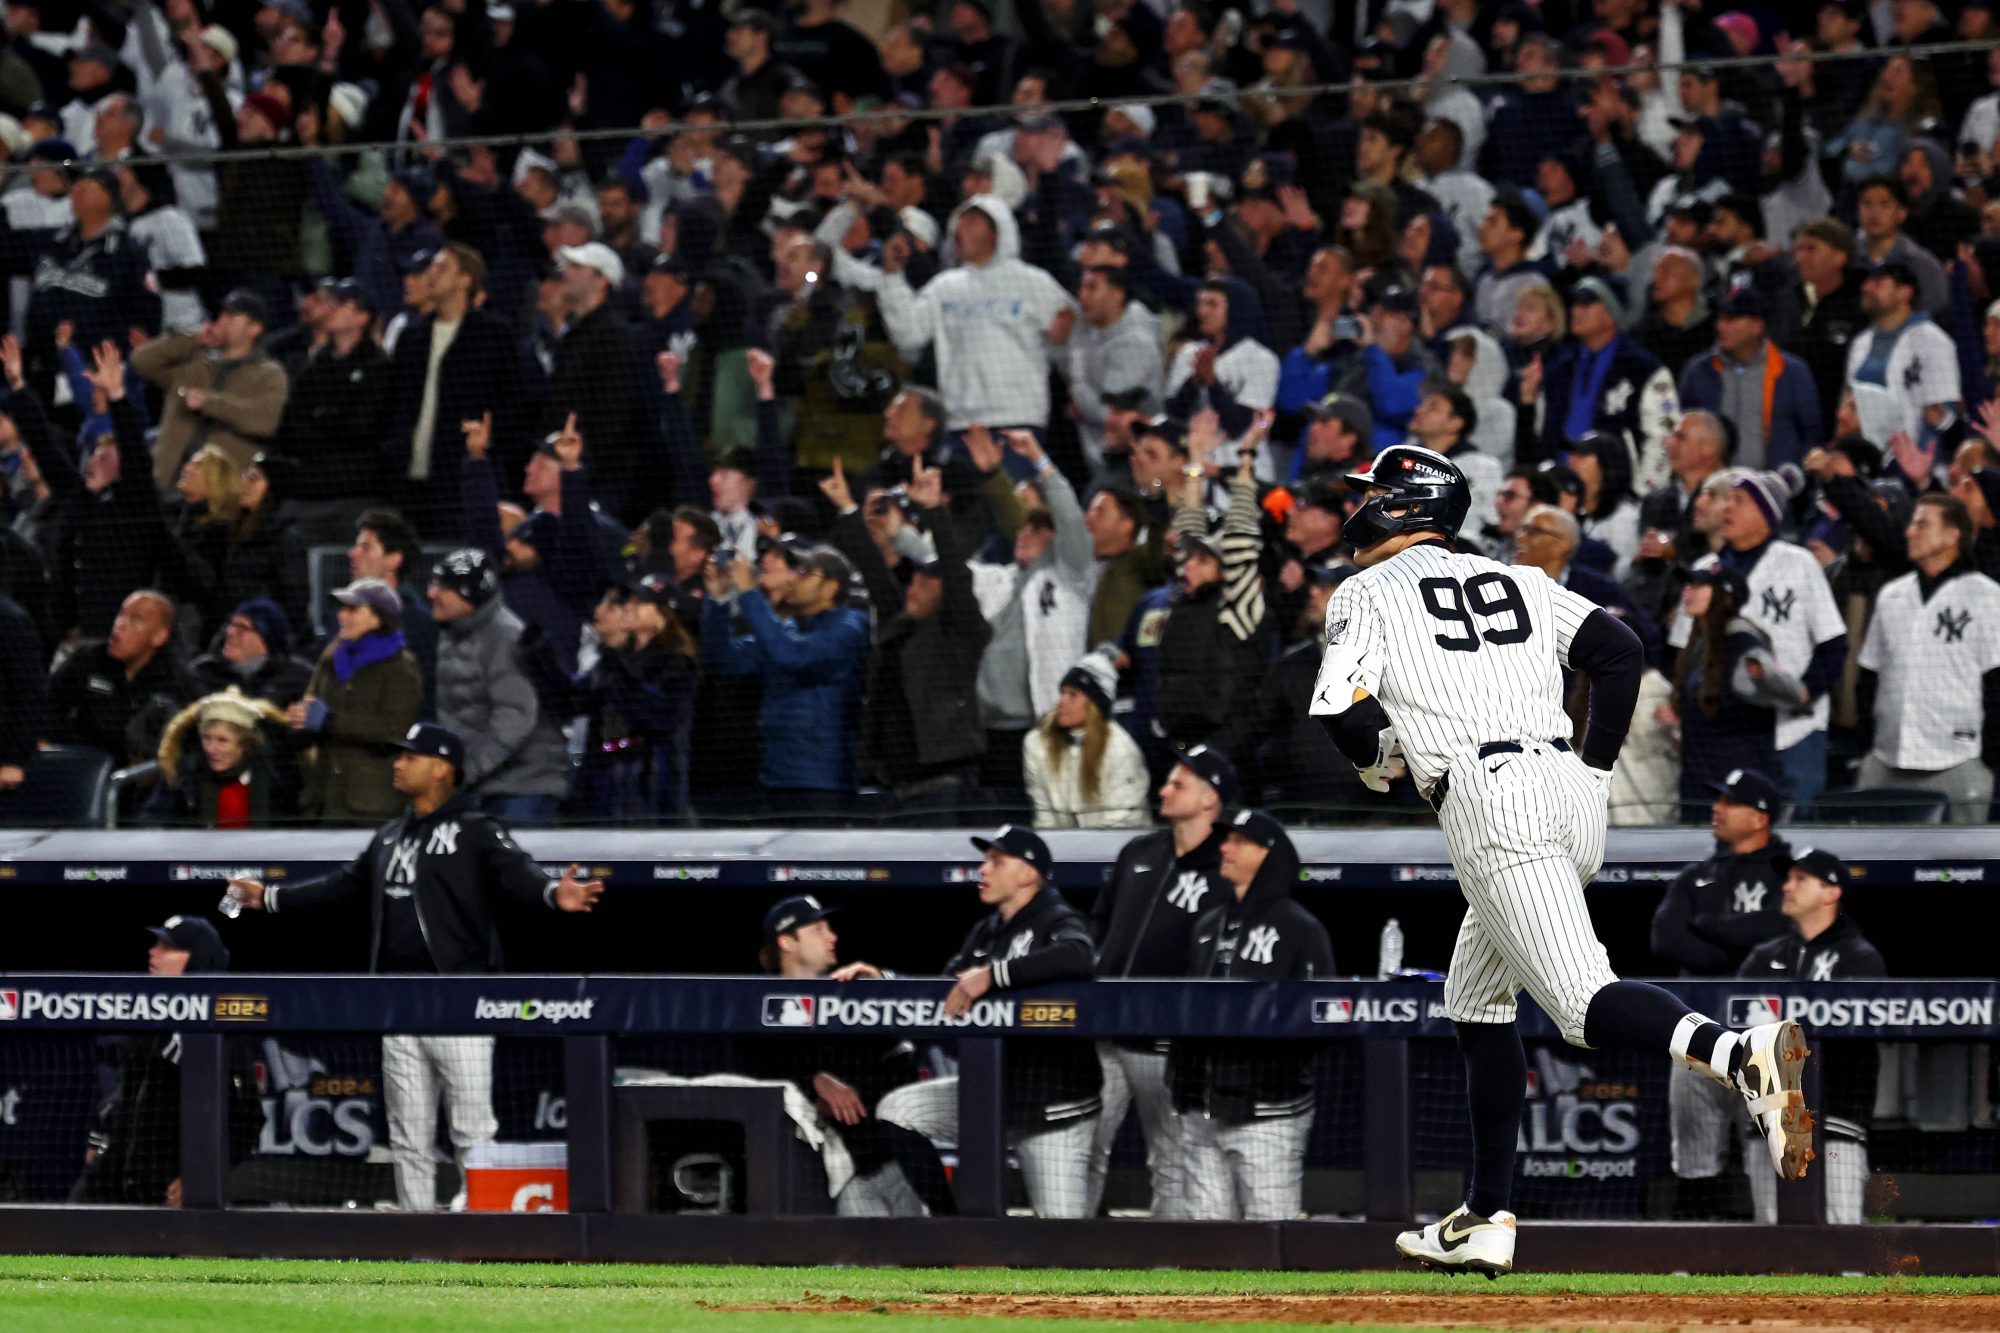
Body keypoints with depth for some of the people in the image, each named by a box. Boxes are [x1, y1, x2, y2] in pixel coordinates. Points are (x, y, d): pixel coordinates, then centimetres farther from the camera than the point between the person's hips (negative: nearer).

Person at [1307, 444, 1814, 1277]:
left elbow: (1341, 708, -6)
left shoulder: (1368, 594, 8)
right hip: (1572, 796, 7)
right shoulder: (1517, 581, 24)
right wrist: (1596, 768, 16)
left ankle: (1741, 1056, -46)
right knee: (1477, 1000, 22)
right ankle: (1486, 1221, 20)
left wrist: (1376, 755, 15)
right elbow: (1617, 649, 11)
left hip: (1489, 798, -7)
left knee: (1584, 1002, -19)